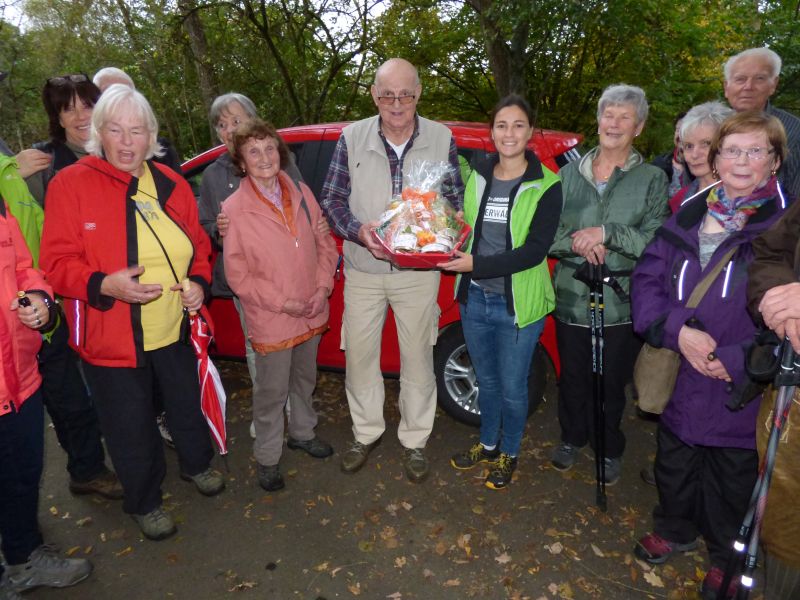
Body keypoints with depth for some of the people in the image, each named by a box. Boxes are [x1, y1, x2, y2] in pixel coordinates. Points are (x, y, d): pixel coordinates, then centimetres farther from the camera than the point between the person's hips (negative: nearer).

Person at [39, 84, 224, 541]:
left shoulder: (172, 185, 2)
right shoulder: (70, 184, -9)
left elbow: (199, 247, 11)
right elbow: (57, 262, -11)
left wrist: (199, 282, -7)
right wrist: (105, 285, -28)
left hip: (175, 330, 4)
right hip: (111, 338, -3)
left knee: (189, 404, 22)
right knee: (132, 428, 12)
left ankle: (196, 463, 52)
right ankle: (145, 503, 38)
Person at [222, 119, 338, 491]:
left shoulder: (302, 195, 1)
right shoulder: (234, 209, -12)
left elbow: (325, 245, 7)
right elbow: (237, 274, -11)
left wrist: (323, 287, -7)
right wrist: (282, 303, -16)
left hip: (312, 315, 5)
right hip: (270, 322, -4)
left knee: (305, 379, 23)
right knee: (272, 391, 8)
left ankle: (302, 433, 46)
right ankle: (267, 457, 29)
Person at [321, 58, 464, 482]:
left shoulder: (442, 139, -3)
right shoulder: (352, 138, -3)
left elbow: (455, 200, 5)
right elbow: (331, 199, 0)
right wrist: (359, 231, -19)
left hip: (418, 270, 0)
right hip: (363, 270, 1)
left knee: (417, 359, 10)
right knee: (359, 356, 11)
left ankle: (414, 440, 31)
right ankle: (366, 433, 35)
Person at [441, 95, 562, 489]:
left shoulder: (546, 186, -10)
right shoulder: (478, 177, 5)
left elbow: (535, 250, -18)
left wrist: (477, 264, -25)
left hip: (518, 305, -4)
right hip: (475, 298, 5)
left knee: (512, 388, 10)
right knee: (486, 380, 20)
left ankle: (509, 453, 35)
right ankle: (488, 444, 43)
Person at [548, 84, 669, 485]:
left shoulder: (652, 179, 0)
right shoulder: (570, 173, 6)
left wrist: (606, 233, -20)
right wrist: (576, 242, -16)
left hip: (621, 301, -2)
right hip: (571, 296, 2)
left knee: (611, 381, 11)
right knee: (573, 375, 15)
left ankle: (609, 449, 34)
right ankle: (572, 437, 39)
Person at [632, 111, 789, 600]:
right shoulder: (688, 219, 2)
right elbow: (647, 278, -2)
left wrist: (737, 362, -20)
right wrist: (677, 330, -17)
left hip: (741, 389, -3)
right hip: (679, 379, 4)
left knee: (732, 478, 17)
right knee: (675, 464, 22)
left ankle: (727, 557, 43)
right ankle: (675, 530, 49)